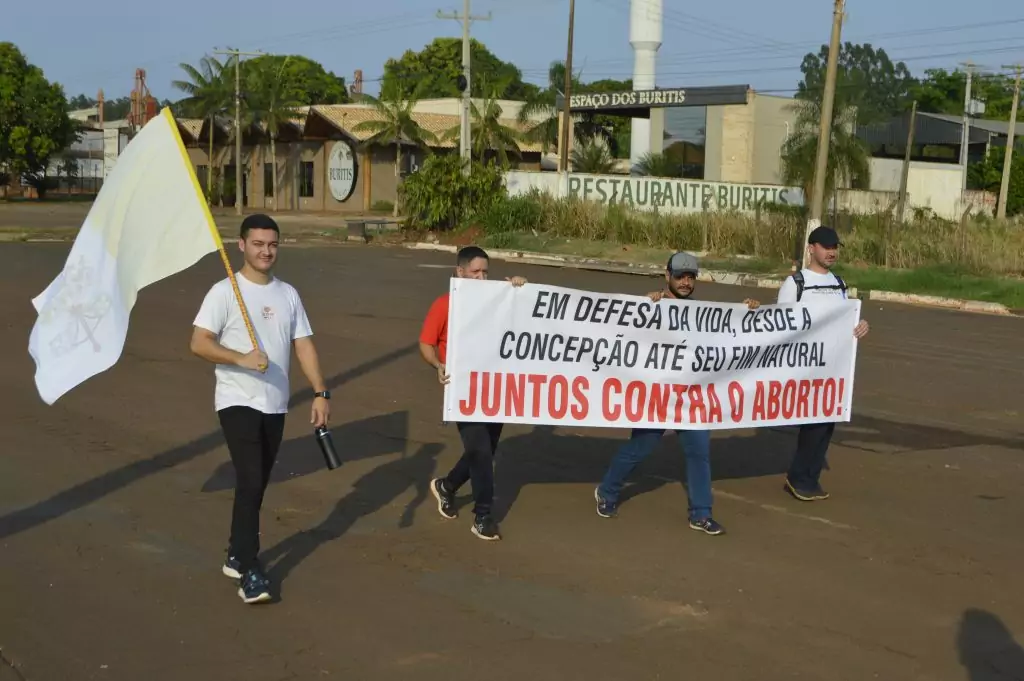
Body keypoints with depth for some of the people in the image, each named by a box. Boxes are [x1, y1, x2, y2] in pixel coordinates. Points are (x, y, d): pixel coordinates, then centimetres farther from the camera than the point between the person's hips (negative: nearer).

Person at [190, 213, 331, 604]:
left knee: (257, 485, 14)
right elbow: (199, 343, -14)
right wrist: (241, 359, -28)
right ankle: (249, 572, -10)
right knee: (250, 482, -14)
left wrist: (320, 393, -1)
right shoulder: (225, 292, -8)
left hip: (275, 405, 6)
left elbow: (303, 345, 8)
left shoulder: (288, 294, 9)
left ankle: (236, 556, 30)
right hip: (238, 402, -6)